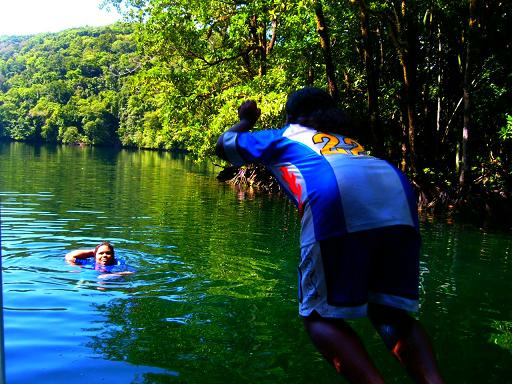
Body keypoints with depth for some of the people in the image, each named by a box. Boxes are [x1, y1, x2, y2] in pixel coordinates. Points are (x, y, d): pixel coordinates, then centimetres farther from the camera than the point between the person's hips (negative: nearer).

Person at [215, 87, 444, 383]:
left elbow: (224, 144, 46)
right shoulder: (349, 142, 41)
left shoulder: (283, 135, 33)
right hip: (398, 195, 5)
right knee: (391, 314, 15)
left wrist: (246, 121, 66)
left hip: (336, 200, -4)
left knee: (321, 316, 8)